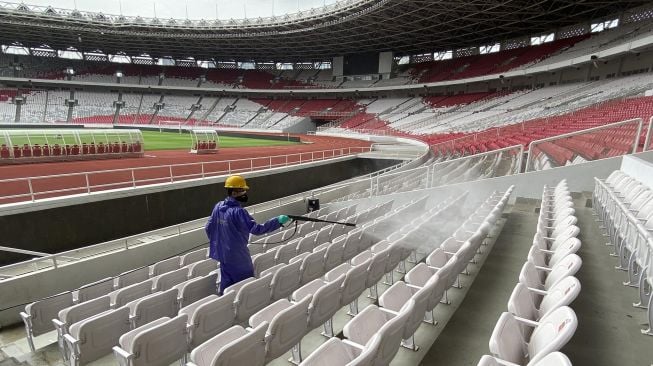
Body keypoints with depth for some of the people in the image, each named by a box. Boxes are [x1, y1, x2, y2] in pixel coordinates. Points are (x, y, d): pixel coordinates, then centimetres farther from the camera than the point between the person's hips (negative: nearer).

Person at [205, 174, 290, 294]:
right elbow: (256, 229, -27)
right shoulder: (238, 212, -24)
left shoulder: (218, 207, 0)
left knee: (227, 281, 20)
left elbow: (208, 228, 8)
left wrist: (217, 242, 23)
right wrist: (278, 221, -25)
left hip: (223, 253, 8)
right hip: (237, 255, -7)